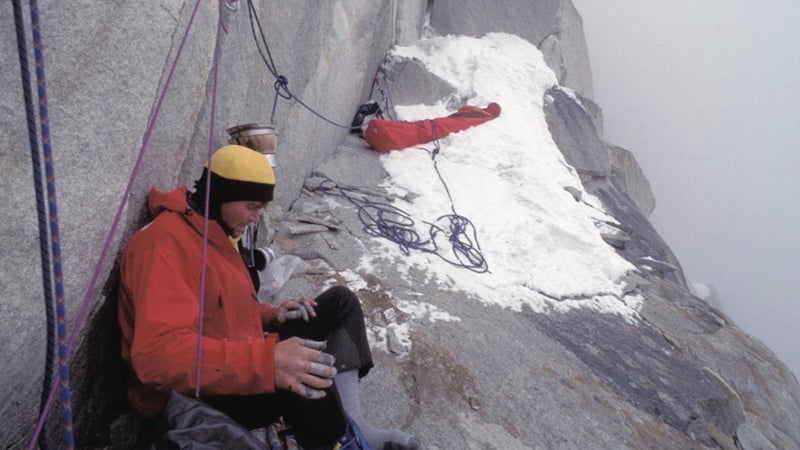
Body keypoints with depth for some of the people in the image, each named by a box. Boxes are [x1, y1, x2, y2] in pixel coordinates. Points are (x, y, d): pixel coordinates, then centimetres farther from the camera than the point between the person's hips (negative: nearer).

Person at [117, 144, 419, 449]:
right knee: (304, 380, -39)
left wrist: (271, 316, 1)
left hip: (235, 372, 10)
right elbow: (159, 354, -35)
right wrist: (266, 360, -45)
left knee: (339, 302, 5)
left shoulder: (216, 234, 11)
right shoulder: (164, 243, -22)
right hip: (194, 397, -10)